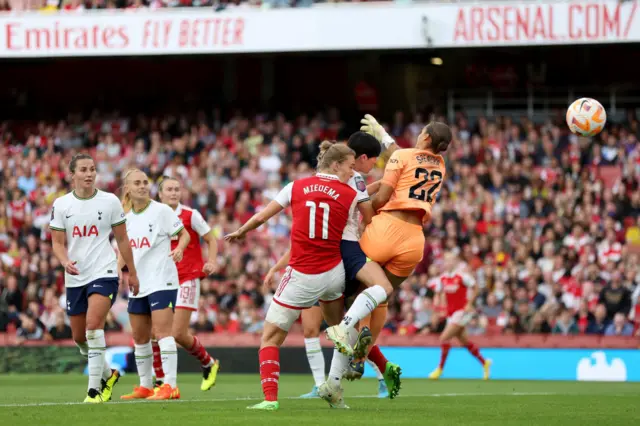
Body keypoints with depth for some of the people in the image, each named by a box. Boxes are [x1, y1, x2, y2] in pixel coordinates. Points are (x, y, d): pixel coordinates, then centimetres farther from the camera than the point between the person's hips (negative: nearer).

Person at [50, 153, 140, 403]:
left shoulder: (110, 201, -1)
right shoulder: (61, 205, 2)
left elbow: (122, 239, 7)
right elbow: (57, 242, 2)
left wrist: (132, 273, 10)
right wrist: (65, 261, -19)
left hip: (104, 273, -3)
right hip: (75, 278, 3)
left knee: (93, 324, -23)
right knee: (79, 337, 9)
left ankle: (95, 388, -20)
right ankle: (108, 374, 35)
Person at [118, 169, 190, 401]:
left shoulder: (161, 210, -7)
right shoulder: (126, 216, 11)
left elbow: (184, 234, -3)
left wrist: (179, 248, -22)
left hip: (162, 281, -7)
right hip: (137, 284, 7)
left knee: (162, 331, -15)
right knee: (139, 337, 11)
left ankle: (170, 385, -18)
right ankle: (145, 386, 22)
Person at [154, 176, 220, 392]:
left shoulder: (190, 215, -4)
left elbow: (211, 240, 2)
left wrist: (211, 263, -14)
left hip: (187, 279, -4)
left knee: (178, 334, -10)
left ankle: (209, 364, 16)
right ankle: (160, 381, 6)